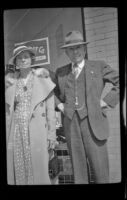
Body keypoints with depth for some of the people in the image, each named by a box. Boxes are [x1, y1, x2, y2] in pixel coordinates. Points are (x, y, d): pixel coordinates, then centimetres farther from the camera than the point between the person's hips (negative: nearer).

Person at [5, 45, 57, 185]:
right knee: (18, 172, 2)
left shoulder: (42, 79, 3)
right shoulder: (10, 81, 9)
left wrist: (51, 135, -2)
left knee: (38, 172, -4)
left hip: (37, 132, -2)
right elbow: (7, 110, 11)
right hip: (16, 132, 2)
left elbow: (50, 109, 2)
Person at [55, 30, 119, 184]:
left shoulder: (99, 66, 7)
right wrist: (59, 104, 12)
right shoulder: (60, 72, 16)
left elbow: (120, 82, 4)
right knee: (78, 166, 4)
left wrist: (107, 101, -3)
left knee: (99, 165, -3)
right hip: (70, 123, 3)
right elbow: (54, 91, 30)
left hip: (93, 121, -2)